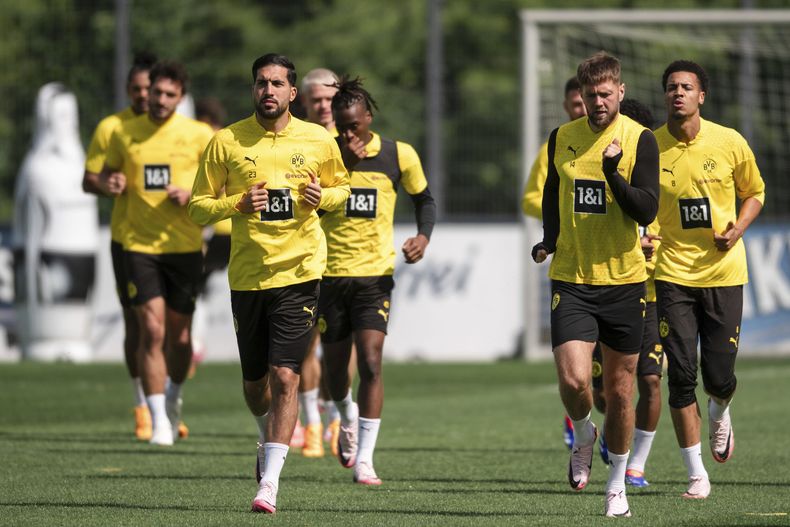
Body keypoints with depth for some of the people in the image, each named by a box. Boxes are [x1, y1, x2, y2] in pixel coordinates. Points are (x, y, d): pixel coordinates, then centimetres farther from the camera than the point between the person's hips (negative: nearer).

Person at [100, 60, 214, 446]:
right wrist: (111, 182, -5)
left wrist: (193, 195, -13)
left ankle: (173, 399, 36)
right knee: (152, 330, -12)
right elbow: (107, 173, 18)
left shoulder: (198, 135, -1)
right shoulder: (123, 133, 3)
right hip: (139, 244, 0)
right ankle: (159, 421, -8)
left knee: (179, 333, 6)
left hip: (185, 244, 0)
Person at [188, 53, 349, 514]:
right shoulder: (227, 142, 1)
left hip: (298, 272, -2)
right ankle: (269, 438, 44)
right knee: (254, 381, 11)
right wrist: (239, 204, -14)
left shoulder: (319, 141, 2)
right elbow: (198, 206, 5)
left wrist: (322, 196, -5)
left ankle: (270, 481, -12)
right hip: (247, 275, 2)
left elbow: (341, 188, 18)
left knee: (284, 377, -13)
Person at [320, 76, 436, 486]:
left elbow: (424, 199, 13)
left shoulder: (399, 155, -2)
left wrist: (424, 236, -6)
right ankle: (348, 419, 45)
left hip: (376, 273, -1)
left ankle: (364, 460, -12)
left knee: (370, 363, -15)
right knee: (335, 366, 10)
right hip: (331, 273, 1)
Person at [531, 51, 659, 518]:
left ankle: (617, 485, 22)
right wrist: (550, 240, 10)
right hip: (571, 279, 1)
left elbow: (647, 211, -13)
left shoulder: (640, 140, -5)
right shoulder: (562, 139, 5)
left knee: (619, 390, 6)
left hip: (624, 278, -1)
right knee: (573, 380, -15)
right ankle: (584, 435, 18)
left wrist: (613, 172, -26)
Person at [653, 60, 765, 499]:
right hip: (673, 275, 0)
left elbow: (754, 191, 12)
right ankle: (697, 474, 2)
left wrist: (739, 228, -6)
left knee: (719, 376, 0)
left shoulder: (730, 143, -3)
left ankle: (720, 414, 39)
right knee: (681, 376, -8)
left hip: (723, 272, 0)